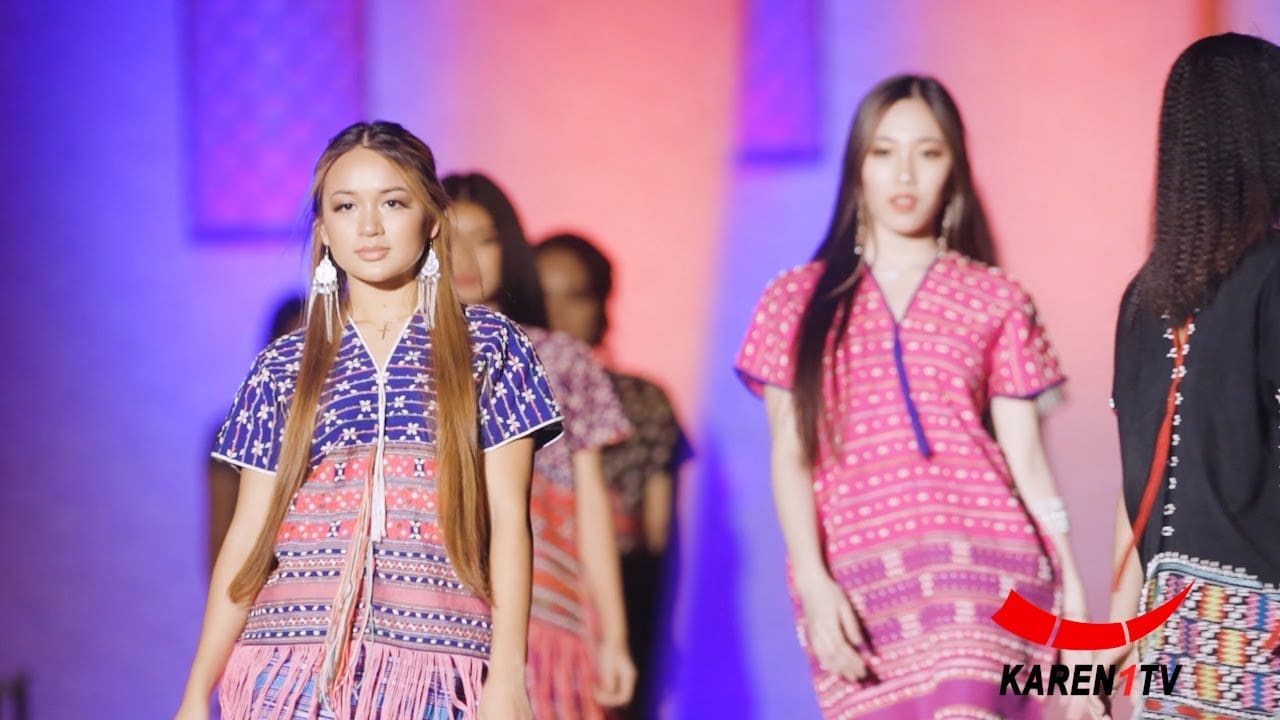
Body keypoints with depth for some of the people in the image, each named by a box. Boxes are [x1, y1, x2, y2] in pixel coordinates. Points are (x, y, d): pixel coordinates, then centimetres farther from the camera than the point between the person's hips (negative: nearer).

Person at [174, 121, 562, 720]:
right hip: (295, 660, 2)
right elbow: (249, 533, 10)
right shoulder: (284, 367, 11)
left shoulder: (488, 346, 6)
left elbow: (508, 519, 2)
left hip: (435, 661, -1)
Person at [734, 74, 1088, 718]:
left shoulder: (998, 301, 11)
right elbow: (790, 456, 5)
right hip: (854, 580, 1)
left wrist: (1071, 602, 3)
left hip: (980, 566, -1)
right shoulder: (797, 300, 11)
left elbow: (1025, 457, 10)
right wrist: (813, 581, -9)